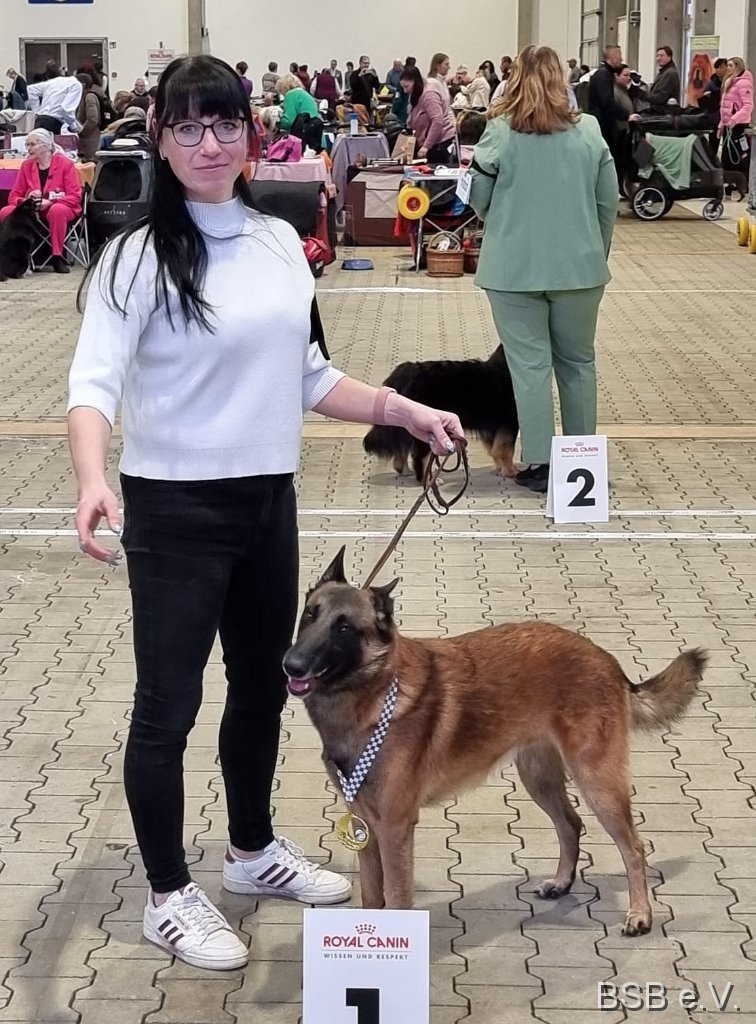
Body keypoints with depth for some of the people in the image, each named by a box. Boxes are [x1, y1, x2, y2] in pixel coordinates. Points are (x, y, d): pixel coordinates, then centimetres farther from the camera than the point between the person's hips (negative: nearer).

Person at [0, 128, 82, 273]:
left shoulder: (65, 163, -7)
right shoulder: (26, 165, 5)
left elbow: (75, 197, -12)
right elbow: (14, 195, 7)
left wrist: (49, 202, -25)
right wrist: (25, 202, -17)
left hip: (58, 207, -4)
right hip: (32, 210, 4)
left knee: (57, 210, -41)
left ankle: (57, 257, -29)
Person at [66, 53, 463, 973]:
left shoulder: (280, 243, 6)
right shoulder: (140, 255, -13)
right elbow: (95, 379, -23)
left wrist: (399, 409, 5)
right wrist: (92, 478, -40)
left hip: (269, 503, 7)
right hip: (175, 512, -6)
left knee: (263, 688, 20)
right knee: (168, 704, 3)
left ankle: (253, 852, 41)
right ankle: (169, 897, 19)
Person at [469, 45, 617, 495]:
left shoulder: (500, 132, -8)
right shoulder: (589, 131, -2)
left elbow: (479, 200, -1)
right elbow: (609, 202, 3)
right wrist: (599, 252, 16)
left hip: (515, 266, -2)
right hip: (578, 264, 2)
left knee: (530, 363, 4)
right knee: (578, 361, 14)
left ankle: (540, 462, 3)